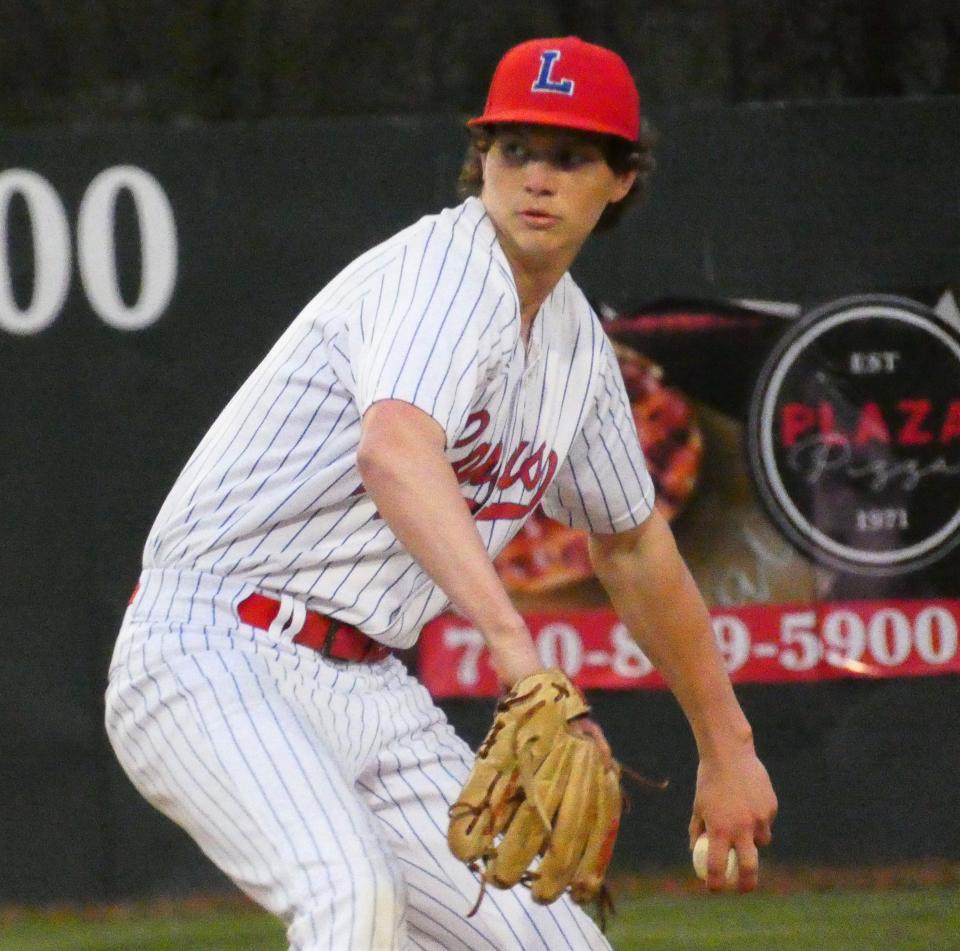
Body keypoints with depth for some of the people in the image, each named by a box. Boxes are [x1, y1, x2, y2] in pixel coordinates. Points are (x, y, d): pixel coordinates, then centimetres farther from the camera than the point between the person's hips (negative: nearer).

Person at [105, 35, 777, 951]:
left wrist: (726, 746, 32)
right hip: (215, 660, -9)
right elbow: (395, 452, -37)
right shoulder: (451, 269, -15)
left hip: (371, 693, 9)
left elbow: (632, 546, 29)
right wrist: (512, 640, -51)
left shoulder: (577, 341, 13)